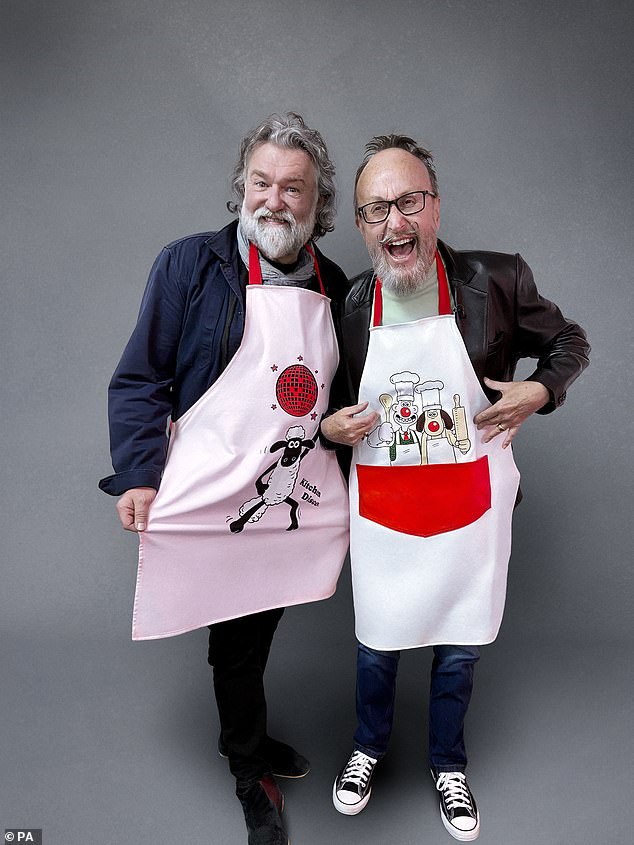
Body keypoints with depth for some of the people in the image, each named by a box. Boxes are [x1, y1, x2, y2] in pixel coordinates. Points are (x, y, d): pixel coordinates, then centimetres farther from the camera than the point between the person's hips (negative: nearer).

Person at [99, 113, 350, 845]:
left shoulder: (334, 289, 9)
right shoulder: (192, 264, -6)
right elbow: (140, 378, -6)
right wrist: (138, 473, -13)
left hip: (296, 500, 4)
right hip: (214, 501, -4)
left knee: (257, 637, 17)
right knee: (235, 644, 8)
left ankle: (242, 736, 47)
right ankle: (249, 771, 35)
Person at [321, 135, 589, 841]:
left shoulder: (497, 281, -11)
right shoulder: (347, 305, -6)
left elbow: (567, 343, 6)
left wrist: (539, 393, -12)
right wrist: (330, 426, -11)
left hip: (471, 509, 0)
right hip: (380, 512, 1)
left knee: (458, 650, 18)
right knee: (376, 646, 18)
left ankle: (448, 764, 47)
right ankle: (369, 746, 49)